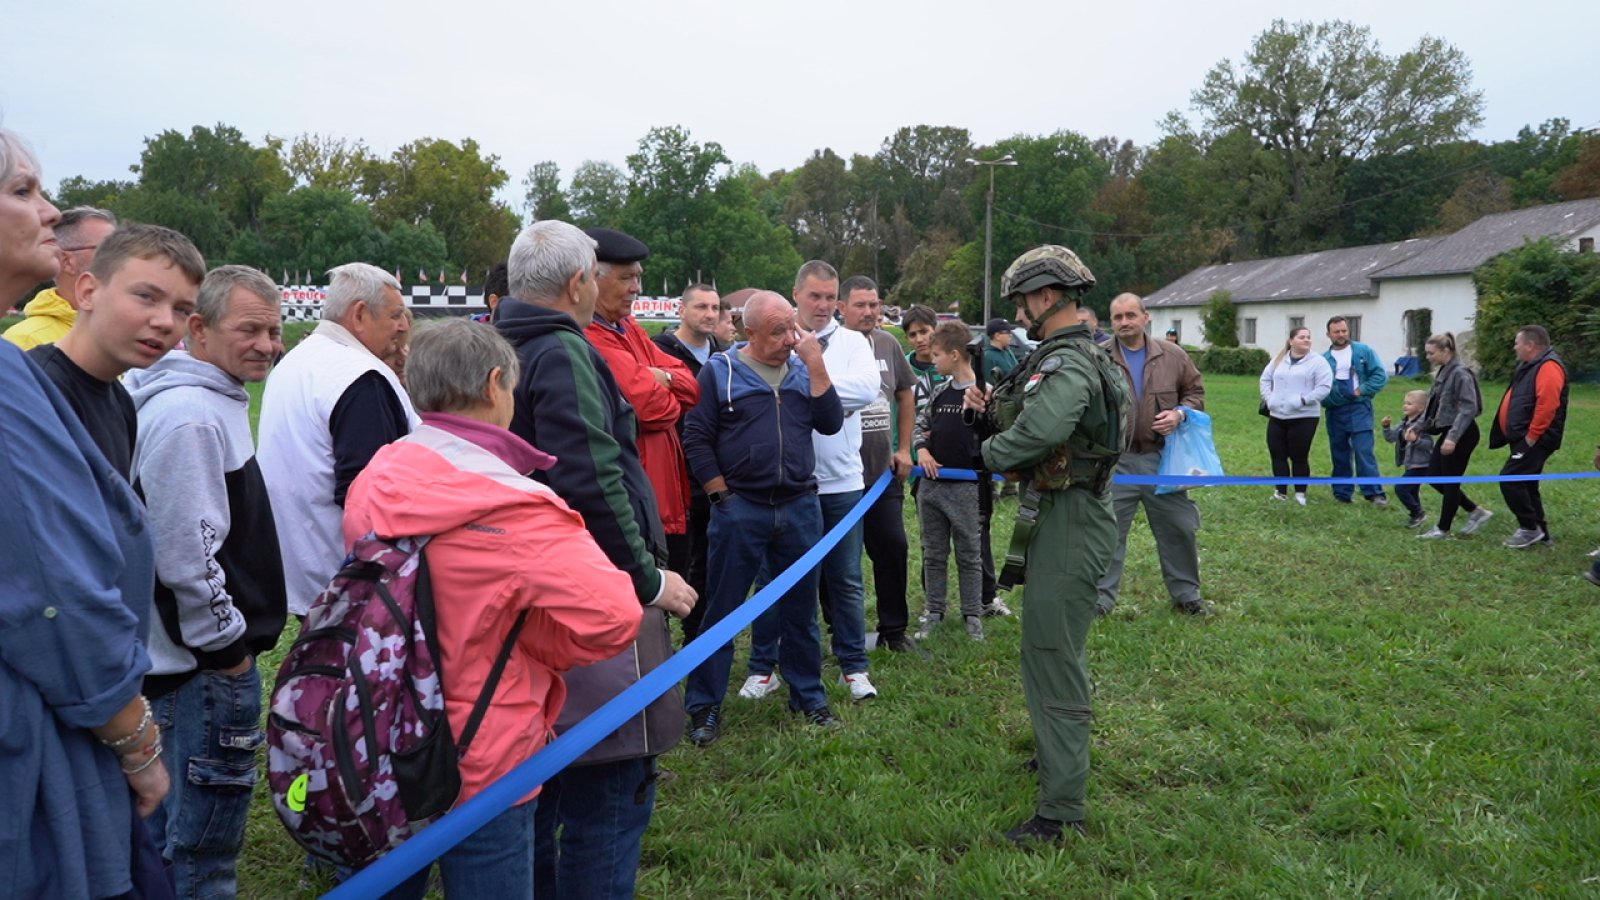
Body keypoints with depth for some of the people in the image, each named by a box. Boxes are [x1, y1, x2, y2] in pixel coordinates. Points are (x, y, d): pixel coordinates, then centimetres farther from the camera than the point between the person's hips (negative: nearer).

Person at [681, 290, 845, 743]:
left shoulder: (804, 369, 9)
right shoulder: (720, 370, -2)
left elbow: (831, 423, -3)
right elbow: (697, 438, -3)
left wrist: (815, 362, -8)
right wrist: (721, 496, -7)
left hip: (801, 507, 3)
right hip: (739, 510, -3)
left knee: (800, 609, 14)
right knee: (722, 611, 5)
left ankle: (809, 695, 28)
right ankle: (704, 706, 16)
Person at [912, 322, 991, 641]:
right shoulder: (940, 391, 9)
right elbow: (920, 424, 19)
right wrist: (921, 449, 2)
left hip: (965, 487, -6)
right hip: (930, 485, 6)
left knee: (968, 555, 7)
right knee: (933, 554, 13)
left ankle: (973, 615, 18)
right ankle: (933, 612, 24)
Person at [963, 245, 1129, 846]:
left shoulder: (1067, 363, -21)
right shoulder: (1079, 356, 14)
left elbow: (1042, 429, -39)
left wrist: (992, 452, -20)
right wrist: (994, 409, 0)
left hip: (1068, 522, -11)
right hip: (1064, 516, 11)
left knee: (1052, 657, -7)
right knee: (1057, 648, 25)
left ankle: (1061, 809, 0)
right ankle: (1061, 751, 44)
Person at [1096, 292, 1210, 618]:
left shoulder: (1173, 355, 2)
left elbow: (1195, 392, 12)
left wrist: (1180, 413, -6)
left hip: (1161, 458, 2)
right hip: (1115, 460, -2)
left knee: (1179, 528, 11)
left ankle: (1186, 595, 29)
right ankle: (1101, 597, 17)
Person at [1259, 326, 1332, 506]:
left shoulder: (1317, 362, -4)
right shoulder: (1278, 360, 11)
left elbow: (1324, 387, -11)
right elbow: (1265, 379, 19)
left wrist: (1303, 400, -18)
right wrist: (1268, 398, 4)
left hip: (1303, 418, -5)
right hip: (1277, 417, 5)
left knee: (1299, 456, 0)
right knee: (1277, 454, 8)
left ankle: (1300, 493, 14)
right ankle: (1281, 491, 20)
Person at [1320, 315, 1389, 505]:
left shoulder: (1363, 351, 2)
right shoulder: (1324, 359, 5)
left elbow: (1380, 375, -1)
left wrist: (1363, 390, -10)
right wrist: (1325, 400, -11)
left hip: (1359, 409, -3)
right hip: (1335, 411, 3)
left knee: (1364, 451, -10)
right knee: (1339, 454, 9)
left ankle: (1374, 493, -6)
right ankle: (1342, 493, 18)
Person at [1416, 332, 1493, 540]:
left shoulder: (1460, 373, -18)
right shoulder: (1442, 372, 10)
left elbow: (1469, 408, -23)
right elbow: (1435, 406, 18)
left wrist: (1453, 437, -27)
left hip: (1461, 435, -9)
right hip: (1449, 433, 9)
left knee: (1450, 482, 0)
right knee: (1434, 477, 12)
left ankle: (1443, 529, 12)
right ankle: (1475, 511, 24)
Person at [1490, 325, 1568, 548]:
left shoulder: (1548, 367, -16)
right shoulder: (1530, 366, 17)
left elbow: (1547, 405, -27)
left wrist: (1532, 436, -23)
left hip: (1535, 440, -11)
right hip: (1523, 438, 11)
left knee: (1509, 479, -15)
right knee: (1525, 484, 14)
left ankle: (1530, 528, -5)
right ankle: (1539, 531, 22)